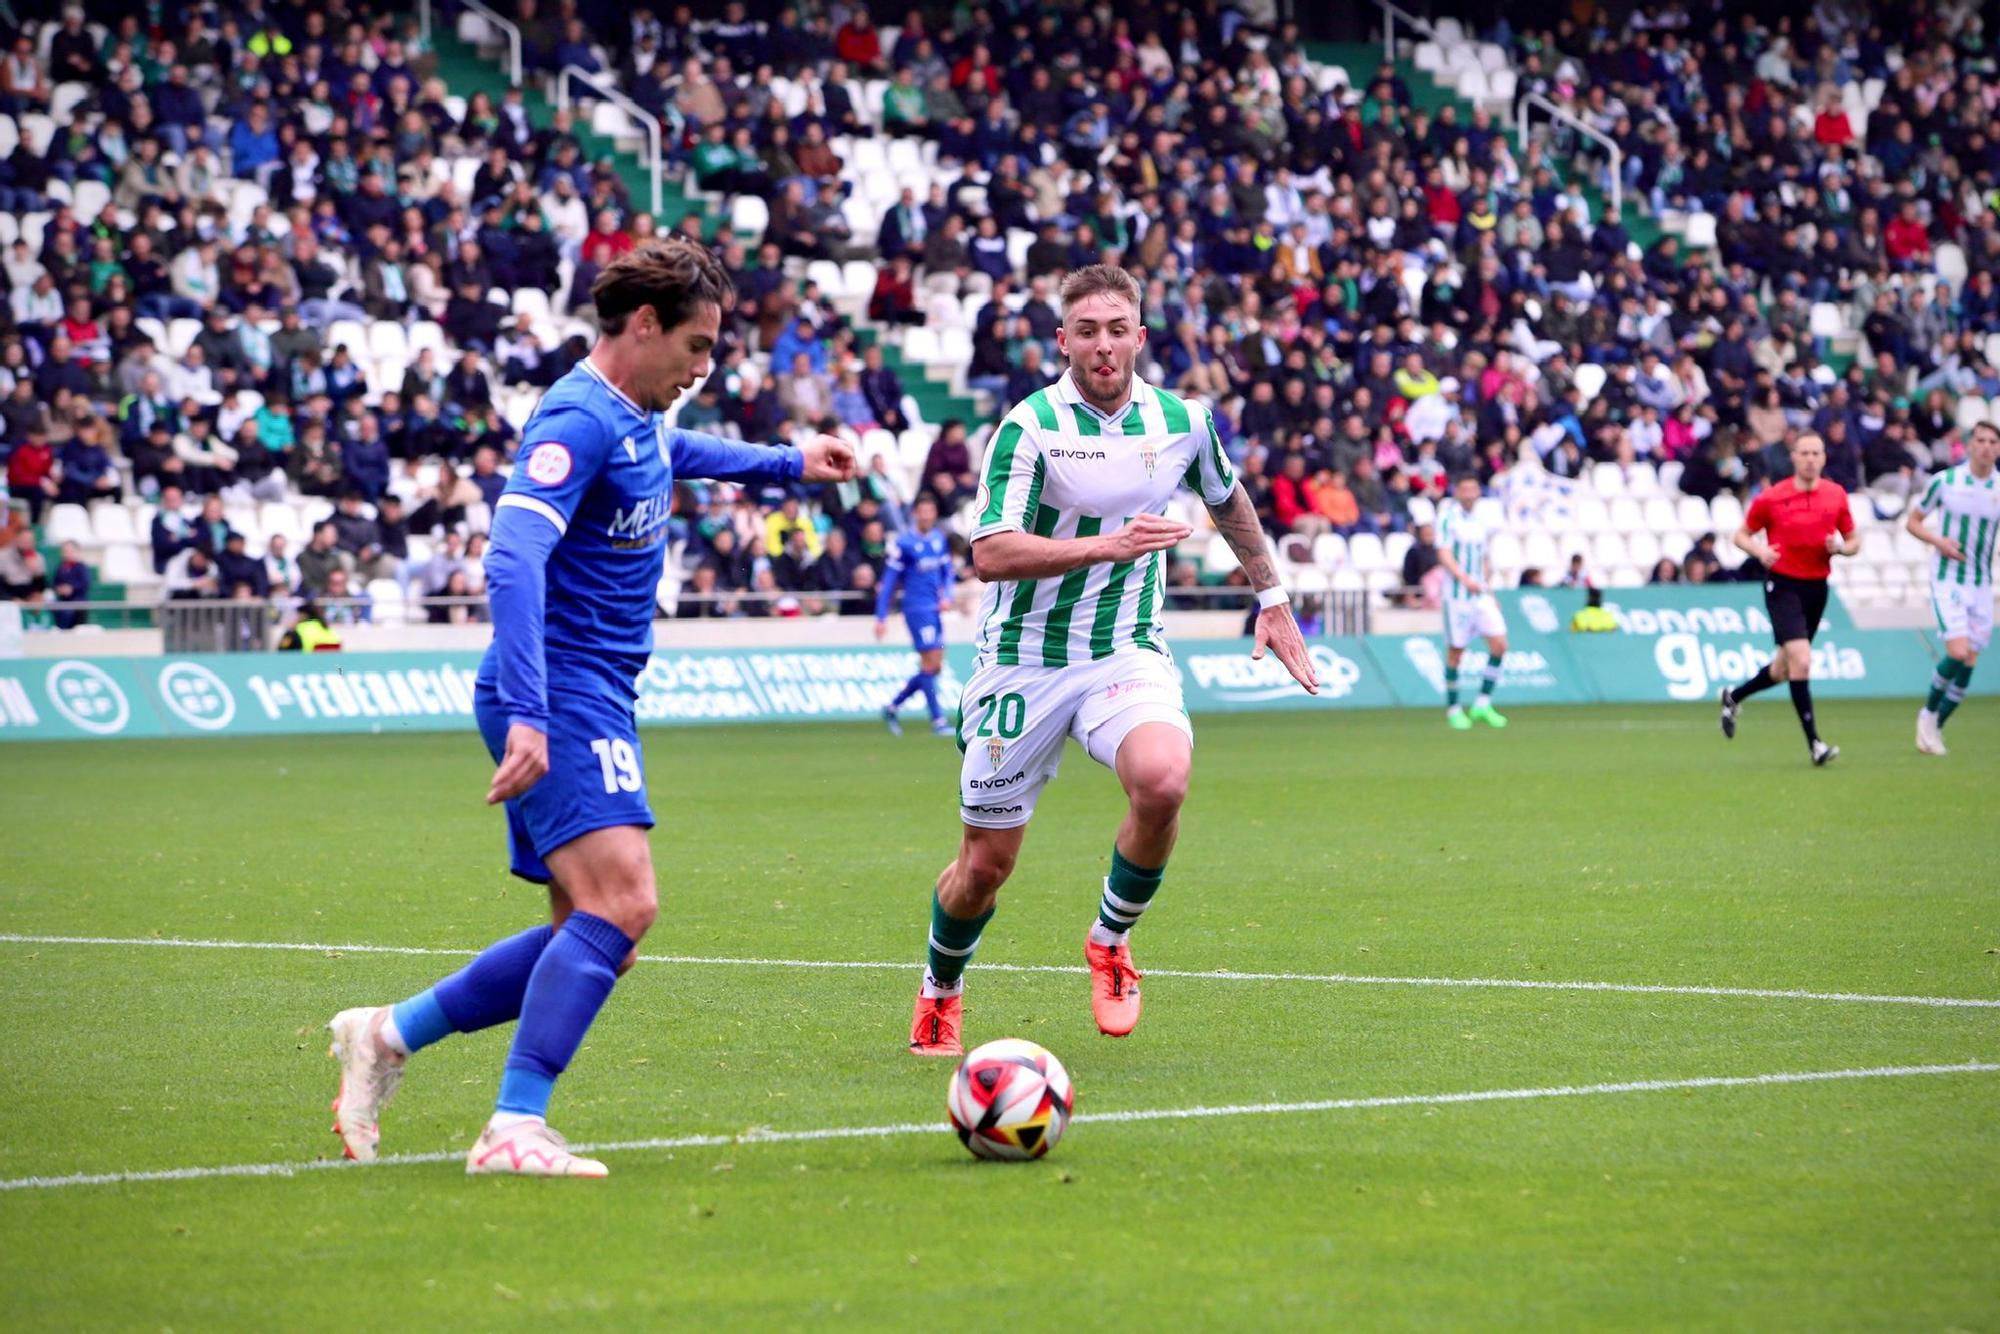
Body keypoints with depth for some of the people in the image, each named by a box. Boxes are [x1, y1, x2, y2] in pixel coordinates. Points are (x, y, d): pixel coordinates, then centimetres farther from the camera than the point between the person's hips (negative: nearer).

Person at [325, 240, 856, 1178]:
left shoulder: (637, 420, 15)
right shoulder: (578, 421, -16)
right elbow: (514, 561, -28)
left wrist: (790, 463, 50)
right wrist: (525, 714, -37)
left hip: (593, 700, 10)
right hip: (561, 695, -10)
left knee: (594, 937, 10)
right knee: (622, 903, -23)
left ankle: (386, 1035, 16)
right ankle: (515, 1128, -24)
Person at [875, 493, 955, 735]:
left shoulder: (940, 539, 9)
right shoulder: (904, 543, -9)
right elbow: (888, 581, -6)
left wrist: (947, 596, -2)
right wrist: (881, 617, -6)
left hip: (934, 609, 7)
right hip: (917, 609, -7)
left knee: (934, 667, 8)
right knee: (930, 664, -9)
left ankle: (892, 707, 22)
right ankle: (938, 720, -4)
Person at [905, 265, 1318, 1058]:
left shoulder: (1182, 422, 1)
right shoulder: (1029, 427, -13)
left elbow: (1228, 502, 24)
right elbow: (990, 554, -23)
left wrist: (1272, 599, 29)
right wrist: (1109, 546, -29)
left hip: (1127, 655, 2)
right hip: (1025, 660, -2)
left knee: (1162, 780, -31)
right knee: (987, 863, 3)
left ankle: (1109, 945, -5)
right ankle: (939, 993, 35)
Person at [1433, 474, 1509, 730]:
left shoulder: (1480, 521, 13)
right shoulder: (1448, 519, -6)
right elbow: (1444, 555, -15)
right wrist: (1465, 579, -28)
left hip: (1481, 593, 6)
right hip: (1456, 594, -6)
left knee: (1499, 644, -7)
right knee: (1455, 651, 0)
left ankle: (1482, 704, 2)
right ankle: (1453, 710, 12)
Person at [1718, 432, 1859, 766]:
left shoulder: (1836, 495, 3)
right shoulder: (1771, 498, -7)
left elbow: (1853, 541, 12)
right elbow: (1741, 535, 4)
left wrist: (1840, 547, -11)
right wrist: (1759, 552, -16)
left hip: (1816, 587, 5)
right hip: (1782, 585, -5)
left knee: (1784, 669, 16)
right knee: (1801, 660, -19)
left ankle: (1734, 696, 43)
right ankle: (1813, 743, -16)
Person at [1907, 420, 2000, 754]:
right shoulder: (1944, 481, -5)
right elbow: (1913, 521, 5)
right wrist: (1938, 540, -14)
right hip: (1947, 580, -3)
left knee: (1969, 664, 1)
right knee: (1958, 652, -19)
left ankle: (1936, 727, 17)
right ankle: (1928, 714, 4)